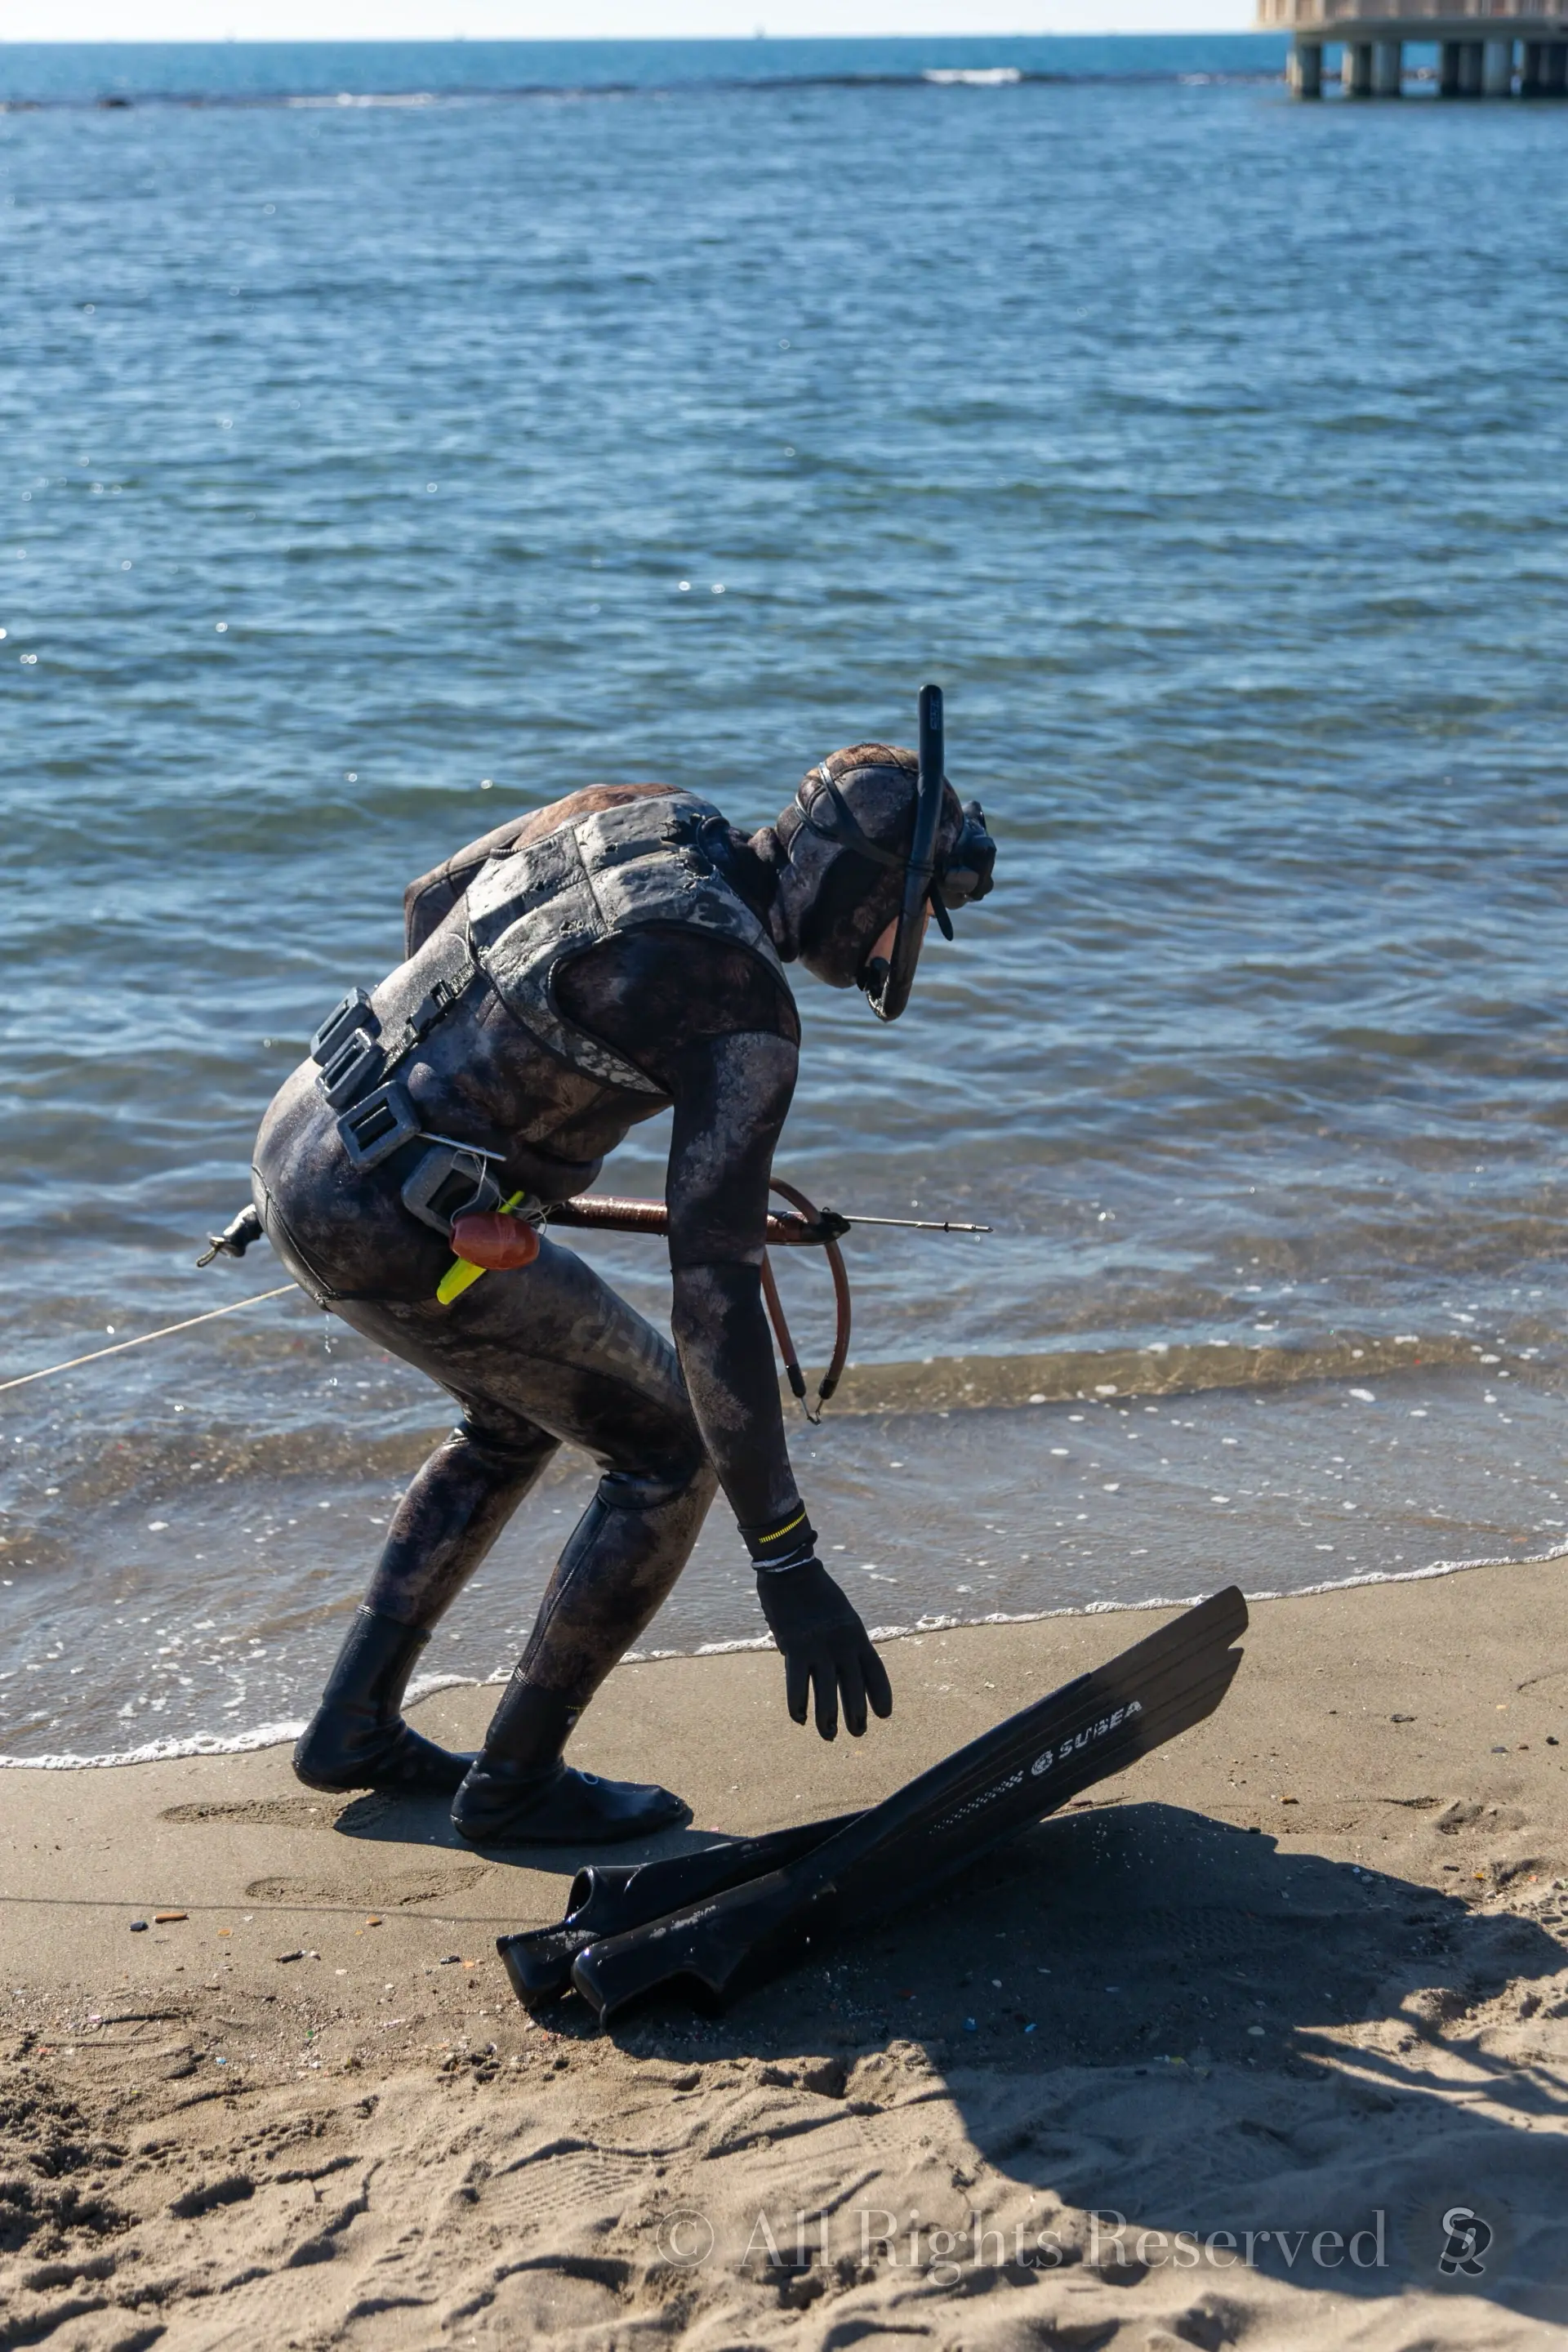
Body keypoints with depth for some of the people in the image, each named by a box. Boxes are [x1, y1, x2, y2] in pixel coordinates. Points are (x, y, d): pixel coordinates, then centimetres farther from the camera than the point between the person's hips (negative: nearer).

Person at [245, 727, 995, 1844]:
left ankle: (356, 1725, 32)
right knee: (674, 1447, 4)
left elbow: (433, 898, 20)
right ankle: (515, 1780, 15)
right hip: (389, 1232, -9)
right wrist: (790, 1566, -21)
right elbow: (717, 1295, -24)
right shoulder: (748, 1019, -19)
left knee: (517, 1417, 28)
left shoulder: (638, 812, 5)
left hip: (302, 1135, 9)